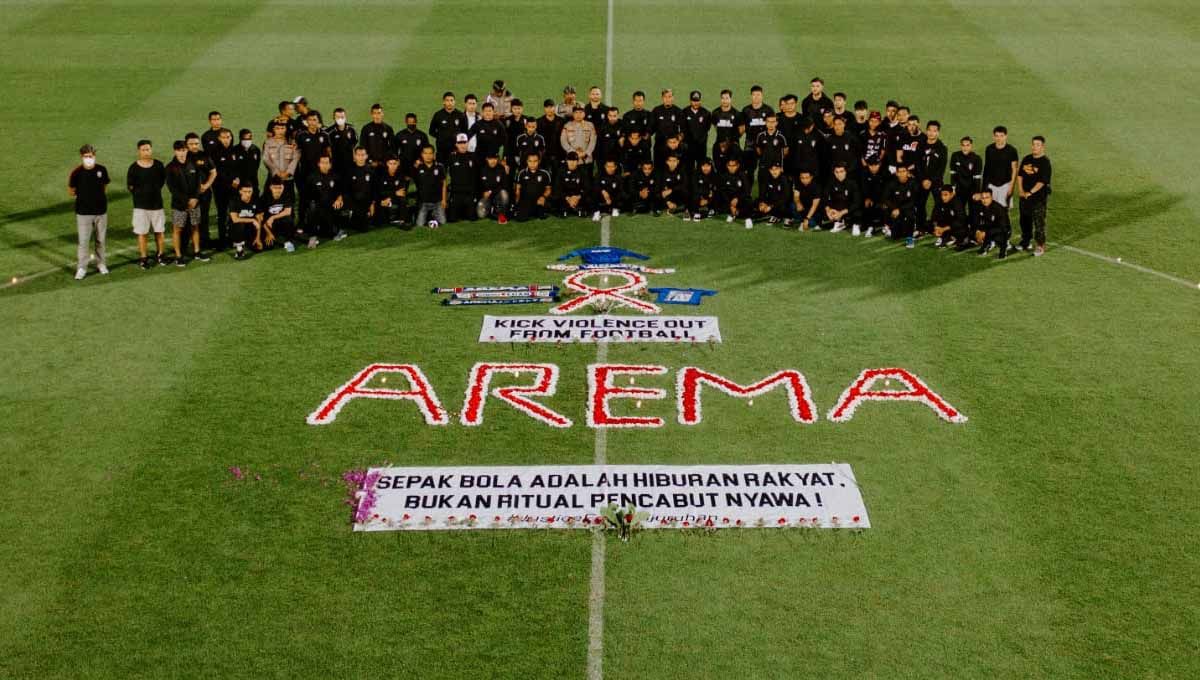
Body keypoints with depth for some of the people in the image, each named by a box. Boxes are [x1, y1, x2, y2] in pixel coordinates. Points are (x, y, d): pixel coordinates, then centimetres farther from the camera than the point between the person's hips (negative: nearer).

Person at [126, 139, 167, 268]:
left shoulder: (158, 165, -2)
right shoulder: (134, 167, -10)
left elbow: (163, 179, 14)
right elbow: (130, 185, -1)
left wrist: (155, 191, 9)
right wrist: (139, 196, 2)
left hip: (157, 203, 2)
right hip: (140, 205, -2)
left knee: (159, 231, 11)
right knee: (142, 232, 2)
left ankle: (159, 254, 26)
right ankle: (143, 257, 9)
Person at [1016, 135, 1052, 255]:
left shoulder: (1045, 162, -11)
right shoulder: (1026, 159, 8)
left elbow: (1042, 181, -17)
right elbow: (1020, 175, 11)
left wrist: (1030, 192, -17)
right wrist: (1020, 190, -1)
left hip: (1038, 197, -7)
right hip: (1024, 195, 7)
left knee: (1039, 222, -4)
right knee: (1024, 220, 16)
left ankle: (1041, 246, 3)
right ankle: (1025, 242, 31)